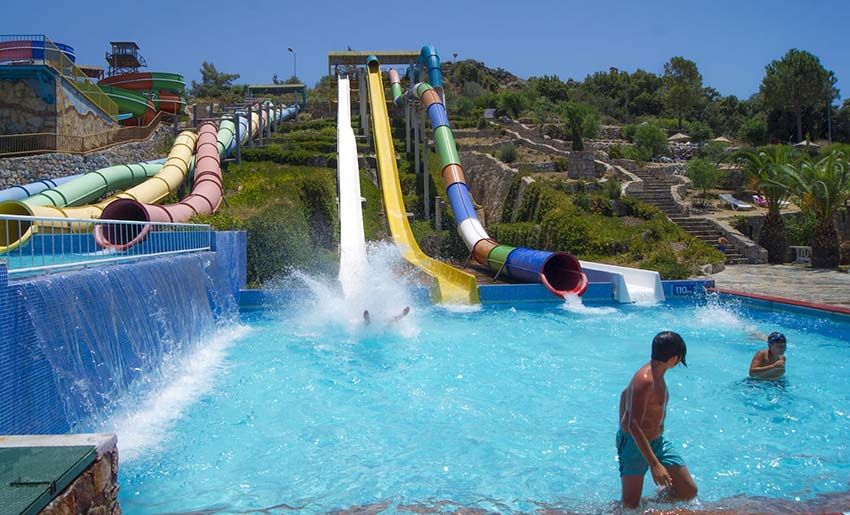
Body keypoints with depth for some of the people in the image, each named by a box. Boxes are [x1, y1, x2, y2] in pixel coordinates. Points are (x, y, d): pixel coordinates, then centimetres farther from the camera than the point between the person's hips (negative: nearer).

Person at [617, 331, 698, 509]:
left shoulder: (654, 374, 4)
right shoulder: (645, 381, -26)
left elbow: (625, 394, 21)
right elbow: (634, 426, -30)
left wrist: (622, 428, 28)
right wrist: (654, 464, -33)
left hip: (658, 441, 9)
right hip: (635, 444, -9)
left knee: (689, 491, 4)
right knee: (630, 506, -3)